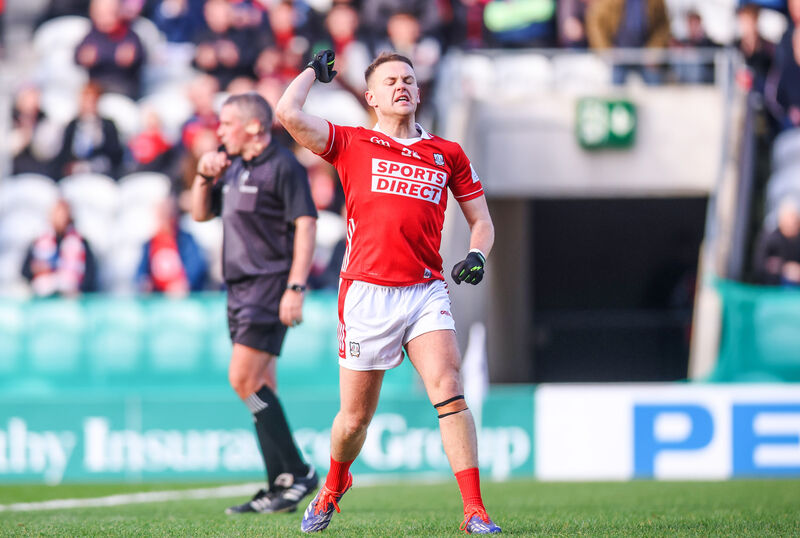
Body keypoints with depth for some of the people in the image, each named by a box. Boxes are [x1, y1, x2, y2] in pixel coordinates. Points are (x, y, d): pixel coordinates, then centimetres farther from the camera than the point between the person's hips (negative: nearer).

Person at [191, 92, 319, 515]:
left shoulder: (283, 167, -9)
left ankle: (297, 472, -11)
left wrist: (296, 288, -21)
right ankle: (280, 486, 9)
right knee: (260, 387, 7)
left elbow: (305, 226, -14)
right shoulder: (232, 167, 17)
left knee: (244, 379, -16)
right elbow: (201, 213, 26)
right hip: (241, 287, 9)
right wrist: (204, 177, 6)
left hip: (270, 285, -9)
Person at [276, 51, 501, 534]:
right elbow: (288, 113, -4)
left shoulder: (448, 154, 14)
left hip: (427, 291, 1)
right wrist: (315, 72, 14)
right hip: (366, 291, -1)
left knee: (449, 391, -18)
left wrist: (477, 254, -3)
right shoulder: (351, 144, 9)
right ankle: (332, 490, 36)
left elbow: (481, 220, 18)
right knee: (355, 417, 6)